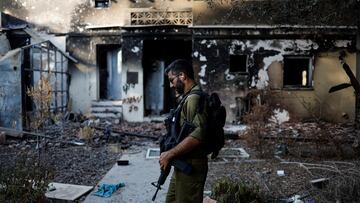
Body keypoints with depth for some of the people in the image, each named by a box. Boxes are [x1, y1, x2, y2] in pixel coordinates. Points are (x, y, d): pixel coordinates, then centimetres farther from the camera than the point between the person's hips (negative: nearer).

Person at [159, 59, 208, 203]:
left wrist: (170, 154, -22)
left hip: (190, 166, -10)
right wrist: (171, 154, 11)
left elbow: (199, 134, -29)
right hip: (183, 164, 10)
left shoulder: (194, 98, -18)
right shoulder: (188, 97, 14)